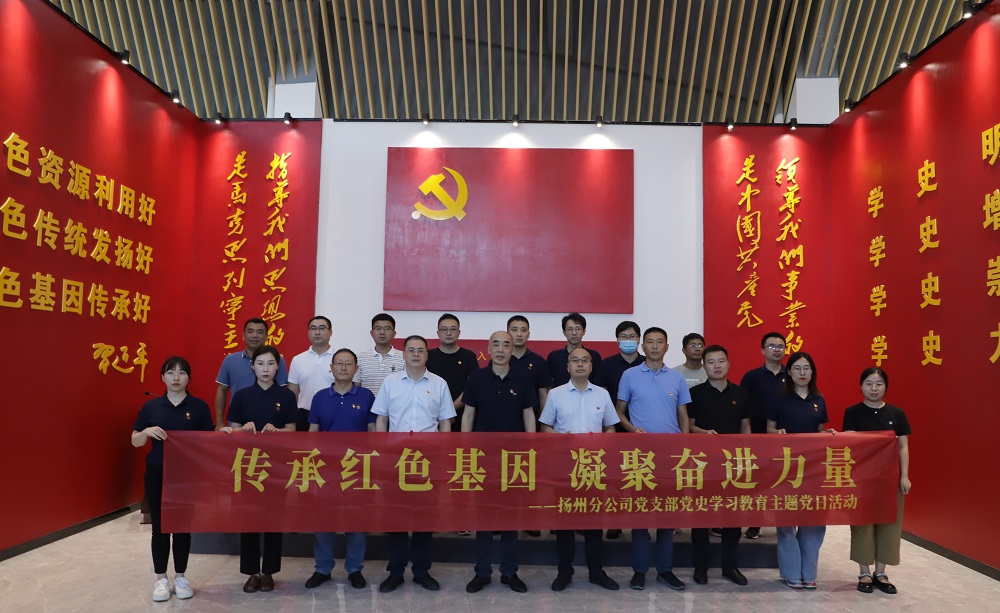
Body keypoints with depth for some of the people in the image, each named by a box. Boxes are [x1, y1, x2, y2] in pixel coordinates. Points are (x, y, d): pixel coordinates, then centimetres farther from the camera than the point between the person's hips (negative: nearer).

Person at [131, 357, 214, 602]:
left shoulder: (199, 406, -1)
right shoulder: (151, 406, 2)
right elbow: (135, 441, 5)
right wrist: (147, 431, -15)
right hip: (157, 474, 1)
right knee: (159, 527, 7)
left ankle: (180, 577, 23)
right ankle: (161, 578, 21)